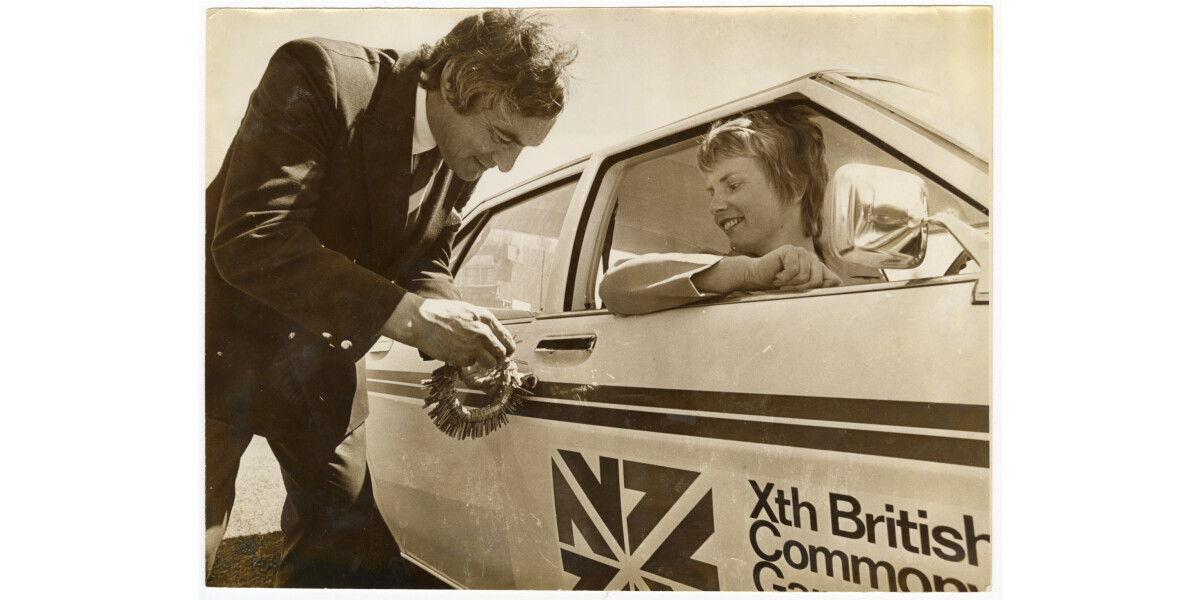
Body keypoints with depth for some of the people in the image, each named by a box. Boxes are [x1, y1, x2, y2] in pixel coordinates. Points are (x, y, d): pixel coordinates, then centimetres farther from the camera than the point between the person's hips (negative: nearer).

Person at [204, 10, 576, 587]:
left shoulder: (463, 161, -3)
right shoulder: (317, 78, -24)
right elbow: (249, 241, -32)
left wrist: (463, 331, -16)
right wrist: (410, 315, -37)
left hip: (322, 357, 6)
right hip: (229, 340, -5)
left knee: (344, 545, 9)